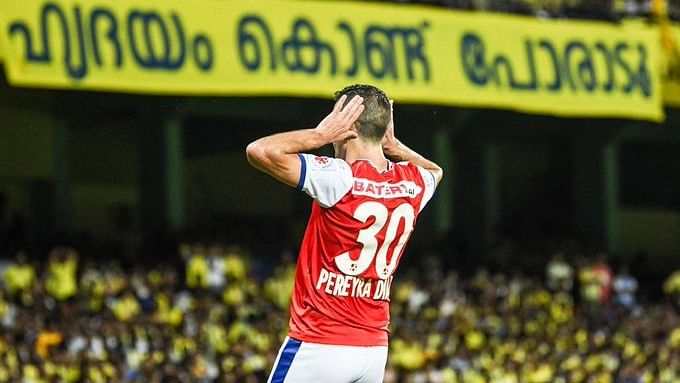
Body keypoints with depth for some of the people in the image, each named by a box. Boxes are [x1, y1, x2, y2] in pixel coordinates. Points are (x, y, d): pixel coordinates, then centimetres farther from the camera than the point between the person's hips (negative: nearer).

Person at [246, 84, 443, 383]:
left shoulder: (340, 178, -16)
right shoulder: (413, 184, 5)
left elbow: (259, 151, -21)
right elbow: (435, 171, 33)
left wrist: (320, 135, -10)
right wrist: (393, 147, 15)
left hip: (319, 344, -7)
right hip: (375, 348, 7)